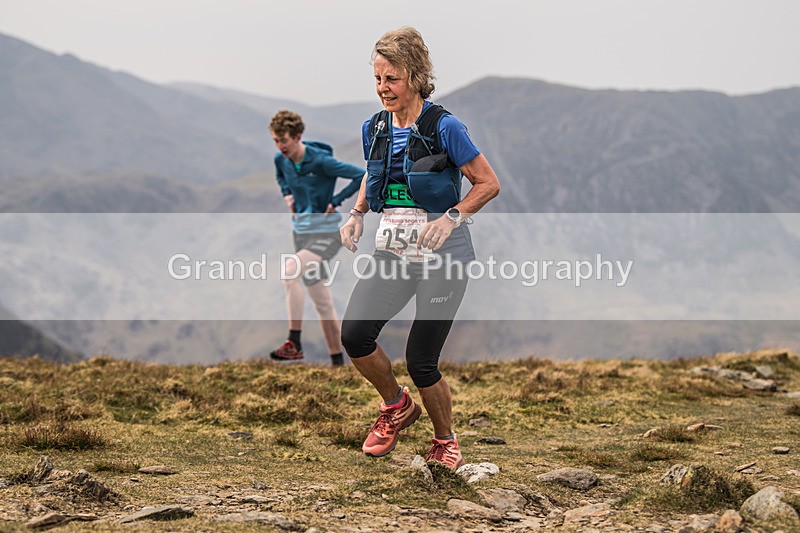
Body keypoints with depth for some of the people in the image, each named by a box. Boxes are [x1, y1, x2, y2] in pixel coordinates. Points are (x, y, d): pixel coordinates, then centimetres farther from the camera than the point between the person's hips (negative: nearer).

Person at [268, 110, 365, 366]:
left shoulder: (321, 161, -18)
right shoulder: (281, 160, 2)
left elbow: (362, 176, -18)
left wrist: (335, 202, -16)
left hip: (327, 233, -7)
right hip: (301, 233, 7)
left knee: (289, 272, -28)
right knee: (321, 301, 10)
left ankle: (294, 343, -24)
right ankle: (337, 360, 19)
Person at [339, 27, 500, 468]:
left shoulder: (443, 127, -12)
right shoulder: (375, 129, 5)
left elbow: (488, 184, -7)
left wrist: (451, 218, -20)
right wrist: (357, 214, 6)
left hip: (442, 257, -5)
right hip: (392, 250, 5)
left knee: (420, 362, -4)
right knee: (354, 335, -15)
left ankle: (445, 442, 22)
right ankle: (397, 406, 13)